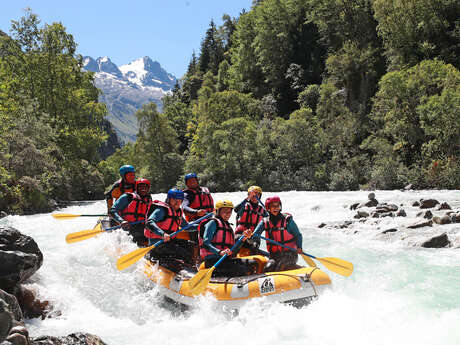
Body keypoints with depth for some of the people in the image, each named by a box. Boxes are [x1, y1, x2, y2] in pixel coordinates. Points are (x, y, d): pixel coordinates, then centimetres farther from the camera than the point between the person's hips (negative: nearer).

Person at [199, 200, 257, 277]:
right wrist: (220, 252, -28)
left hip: (226, 259, 8)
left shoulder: (229, 227, 24)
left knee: (253, 264, -9)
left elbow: (232, 252, 18)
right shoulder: (213, 223, 2)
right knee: (242, 270, -25)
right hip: (213, 260, -8)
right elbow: (205, 243, -13)